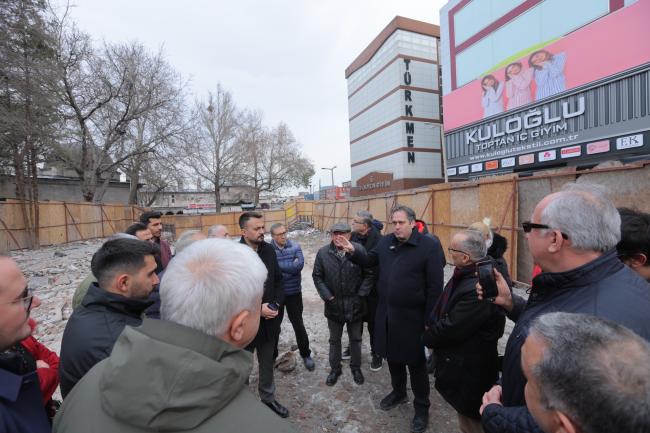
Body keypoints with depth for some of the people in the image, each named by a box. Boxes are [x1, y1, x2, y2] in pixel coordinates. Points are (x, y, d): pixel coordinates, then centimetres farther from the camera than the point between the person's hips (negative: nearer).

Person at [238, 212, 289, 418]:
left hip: (269, 320, 5)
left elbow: (278, 280, 6)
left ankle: (268, 398, 47)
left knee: (268, 363, 24)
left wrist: (276, 305, -8)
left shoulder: (269, 250, -3)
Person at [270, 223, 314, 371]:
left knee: (298, 325, 13)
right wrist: (290, 267, -19)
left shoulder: (295, 246, -8)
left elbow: (300, 265, -21)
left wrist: (278, 265, -21)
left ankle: (306, 355, 33)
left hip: (294, 293, 0)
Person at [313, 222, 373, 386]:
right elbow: (317, 277, -2)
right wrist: (328, 297, -8)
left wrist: (360, 295, -11)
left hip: (355, 305, -1)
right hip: (334, 305, 1)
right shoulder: (323, 253, -8)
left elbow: (369, 275, -8)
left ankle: (356, 367, 43)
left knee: (355, 339, 20)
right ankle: (335, 369, 42)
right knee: (334, 340, 20)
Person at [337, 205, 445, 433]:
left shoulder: (429, 245, -16)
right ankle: (398, 392, 48)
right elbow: (370, 259, 17)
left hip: (412, 316, -5)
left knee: (415, 363, 13)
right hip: (386, 313, 5)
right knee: (392, 356, 23)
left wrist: (429, 320, -13)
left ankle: (422, 407, 36)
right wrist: (353, 250, -3)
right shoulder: (386, 241, 1)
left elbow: (435, 286, -15)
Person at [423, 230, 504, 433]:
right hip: (461, 362, 8)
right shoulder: (463, 275, -2)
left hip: (468, 370, -8)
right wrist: (432, 328, -6)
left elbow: (451, 328, -27)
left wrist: (427, 336, -10)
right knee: (465, 415, 28)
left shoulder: (478, 288, -33)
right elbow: (443, 308, 8)